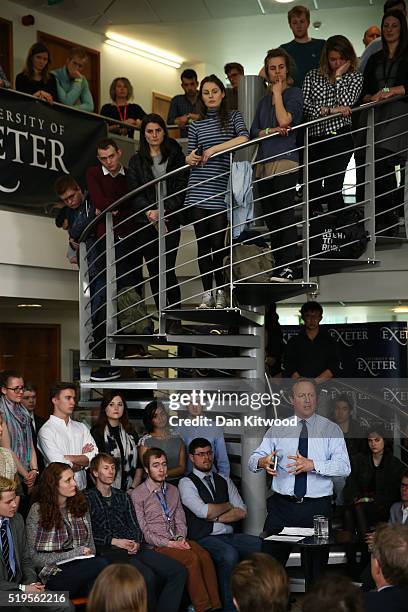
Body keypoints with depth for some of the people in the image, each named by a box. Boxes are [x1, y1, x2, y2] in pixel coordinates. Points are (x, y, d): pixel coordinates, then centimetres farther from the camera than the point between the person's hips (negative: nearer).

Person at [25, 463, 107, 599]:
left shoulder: (80, 505, 14)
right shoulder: (37, 511, -1)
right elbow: (35, 557, -3)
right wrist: (74, 553, -8)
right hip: (54, 576, -5)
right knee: (101, 564, -32)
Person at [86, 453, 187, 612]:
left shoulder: (123, 496, 25)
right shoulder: (88, 498, 6)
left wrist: (136, 543, -2)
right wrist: (114, 541, -11)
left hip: (132, 549, 6)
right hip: (108, 551, -6)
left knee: (178, 571, -13)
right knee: (147, 576, -34)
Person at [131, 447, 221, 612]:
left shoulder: (173, 491, 19)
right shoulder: (137, 495, 0)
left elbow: (180, 520, 16)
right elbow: (143, 531, -5)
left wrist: (181, 538, -6)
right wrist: (169, 543, -14)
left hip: (177, 541, 5)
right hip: (157, 546, -5)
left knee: (204, 556, -25)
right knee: (191, 558, -30)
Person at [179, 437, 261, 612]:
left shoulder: (224, 481, 21)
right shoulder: (187, 483, 3)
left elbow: (242, 512, 10)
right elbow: (204, 511, -12)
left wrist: (216, 517, -4)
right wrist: (227, 506, 5)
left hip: (230, 536, 5)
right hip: (204, 539, -5)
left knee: (263, 545, -21)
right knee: (229, 554, -36)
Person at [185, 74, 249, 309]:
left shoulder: (233, 117, 7)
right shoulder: (196, 125, 15)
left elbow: (244, 138, -12)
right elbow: (190, 156, 18)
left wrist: (214, 149, -16)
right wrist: (191, 158, -6)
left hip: (221, 190, -3)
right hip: (198, 191, 3)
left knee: (218, 242, -6)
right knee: (203, 243, 2)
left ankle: (221, 292, 5)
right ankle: (207, 294, 6)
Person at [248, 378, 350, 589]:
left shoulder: (331, 429, 2)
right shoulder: (278, 429, 8)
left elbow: (344, 467, -10)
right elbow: (253, 460, 1)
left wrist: (312, 465, -25)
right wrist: (262, 462, -24)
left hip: (317, 508, -1)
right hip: (281, 506, 1)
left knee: (316, 564, 6)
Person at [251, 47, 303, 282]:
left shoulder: (295, 94, 2)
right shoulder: (265, 99, 22)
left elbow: (284, 120, -14)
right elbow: (254, 130, 15)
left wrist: (278, 93, -3)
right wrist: (270, 131, -5)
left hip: (285, 161, -7)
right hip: (264, 163, 7)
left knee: (285, 216, -12)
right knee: (271, 219, 7)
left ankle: (288, 267, -14)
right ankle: (277, 264, 12)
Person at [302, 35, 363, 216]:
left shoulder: (355, 77, 9)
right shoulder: (312, 76, 13)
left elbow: (346, 104, -8)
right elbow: (304, 105, -1)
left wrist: (338, 76, -2)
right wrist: (329, 110, -14)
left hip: (339, 135, -3)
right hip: (314, 136, 3)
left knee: (332, 187, -9)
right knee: (311, 187, 5)